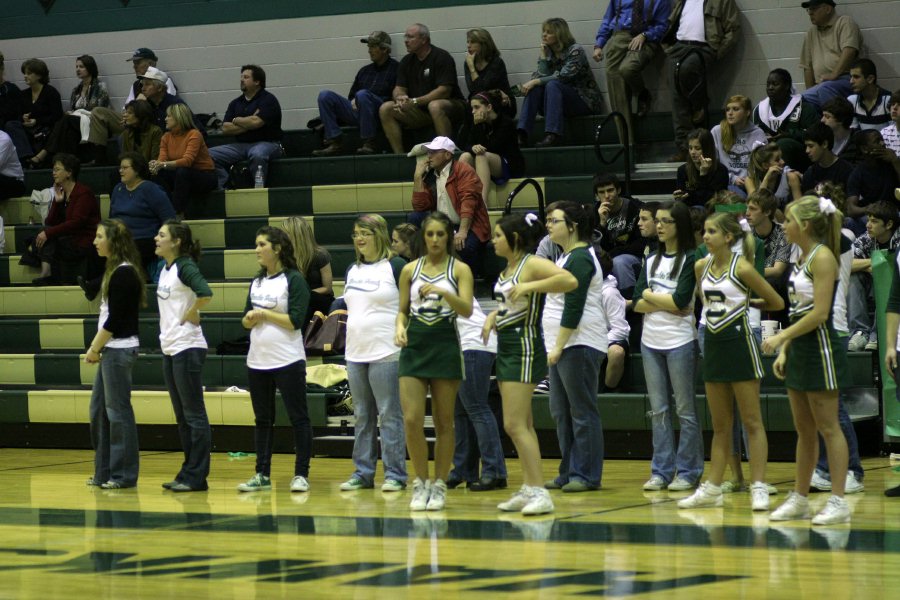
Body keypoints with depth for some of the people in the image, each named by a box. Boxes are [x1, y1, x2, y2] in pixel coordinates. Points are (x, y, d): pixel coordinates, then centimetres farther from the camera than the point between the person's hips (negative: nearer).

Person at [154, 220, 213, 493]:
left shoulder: (185, 267, -14)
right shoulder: (165, 270, 13)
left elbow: (205, 294, -29)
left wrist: (189, 315, -15)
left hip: (187, 348, -10)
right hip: (169, 348, 10)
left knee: (194, 414, -4)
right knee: (182, 416, 13)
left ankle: (196, 477, -2)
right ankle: (188, 473, 19)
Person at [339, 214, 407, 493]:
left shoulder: (396, 267, -5)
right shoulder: (352, 271, 16)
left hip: (386, 352, -7)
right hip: (355, 353, 7)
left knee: (390, 415, -5)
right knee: (362, 417, 11)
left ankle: (395, 474, -2)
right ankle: (362, 472, 16)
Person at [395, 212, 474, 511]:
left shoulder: (459, 270, 1)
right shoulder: (410, 270, 9)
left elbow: (467, 309, -12)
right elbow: (402, 310, 15)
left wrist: (443, 292, -28)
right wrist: (400, 327, -6)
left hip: (445, 347, -2)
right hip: (414, 346, 2)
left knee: (443, 422, 2)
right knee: (411, 420, -8)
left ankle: (439, 486, 11)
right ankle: (420, 484, 5)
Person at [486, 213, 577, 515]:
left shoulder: (532, 264, -13)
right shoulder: (507, 269, 13)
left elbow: (570, 280, -30)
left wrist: (530, 286, -30)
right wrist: (492, 317, 12)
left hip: (525, 348, -10)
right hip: (507, 347, 10)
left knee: (515, 425, -13)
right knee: (522, 425, 12)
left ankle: (540, 493, -13)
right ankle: (529, 490, 17)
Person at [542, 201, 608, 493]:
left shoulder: (580, 258, -13)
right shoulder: (565, 257, 19)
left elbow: (573, 307, -19)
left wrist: (558, 347, -19)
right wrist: (554, 347, 17)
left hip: (579, 345, -10)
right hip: (561, 347, 10)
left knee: (582, 412, -6)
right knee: (561, 412, 12)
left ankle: (587, 475, -4)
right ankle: (569, 472, 17)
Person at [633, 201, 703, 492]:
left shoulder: (690, 259, -4)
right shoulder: (651, 260, 13)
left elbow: (680, 300, -15)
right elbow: (637, 303, 5)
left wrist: (649, 295, -2)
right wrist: (666, 304, -10)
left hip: (680, 342, -6)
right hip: (651, 342, 6)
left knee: (686, 410, 0)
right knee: (658, 410, 7)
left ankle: (688, 472, 4)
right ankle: (661, 471, 11)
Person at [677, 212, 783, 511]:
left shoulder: (742, 267, -11)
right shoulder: (701, 267, 6)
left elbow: (777, 303, -6)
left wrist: (746, 304, 6)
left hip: (739, 343, -6)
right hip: (713, 343, 6)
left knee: (751, 421, -3)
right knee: (720, 425, 12)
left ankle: (758, 487, -4)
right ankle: (712, 489, 15)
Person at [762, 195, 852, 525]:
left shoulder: (822, 257, -13)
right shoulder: (802, 257, 13)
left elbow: (819, 313, -20)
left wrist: (780, 337, -16)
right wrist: (784, 350, 12)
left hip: (820, 349, -9)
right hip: (800, 350, 9)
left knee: (828, 428, -5)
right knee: (803, 430, 12)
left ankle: (838, 501, -1)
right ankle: (799, 499, 17)